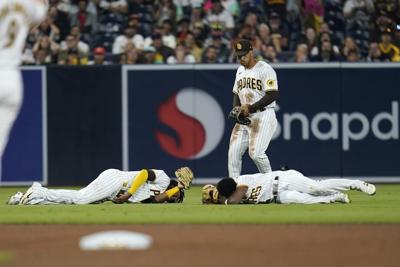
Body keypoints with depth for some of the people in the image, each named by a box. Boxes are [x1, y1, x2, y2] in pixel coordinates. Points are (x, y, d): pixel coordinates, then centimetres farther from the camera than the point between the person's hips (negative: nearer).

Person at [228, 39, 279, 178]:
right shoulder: (240, 70, 17)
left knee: (255, 153, -18)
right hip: (244, 118, 8)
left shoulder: (264, 69, -8)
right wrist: (236, 108, 4)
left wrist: (250, 107, -18)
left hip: (263, 116, -8)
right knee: (233, 152, -1)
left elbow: (272, 95, -15)